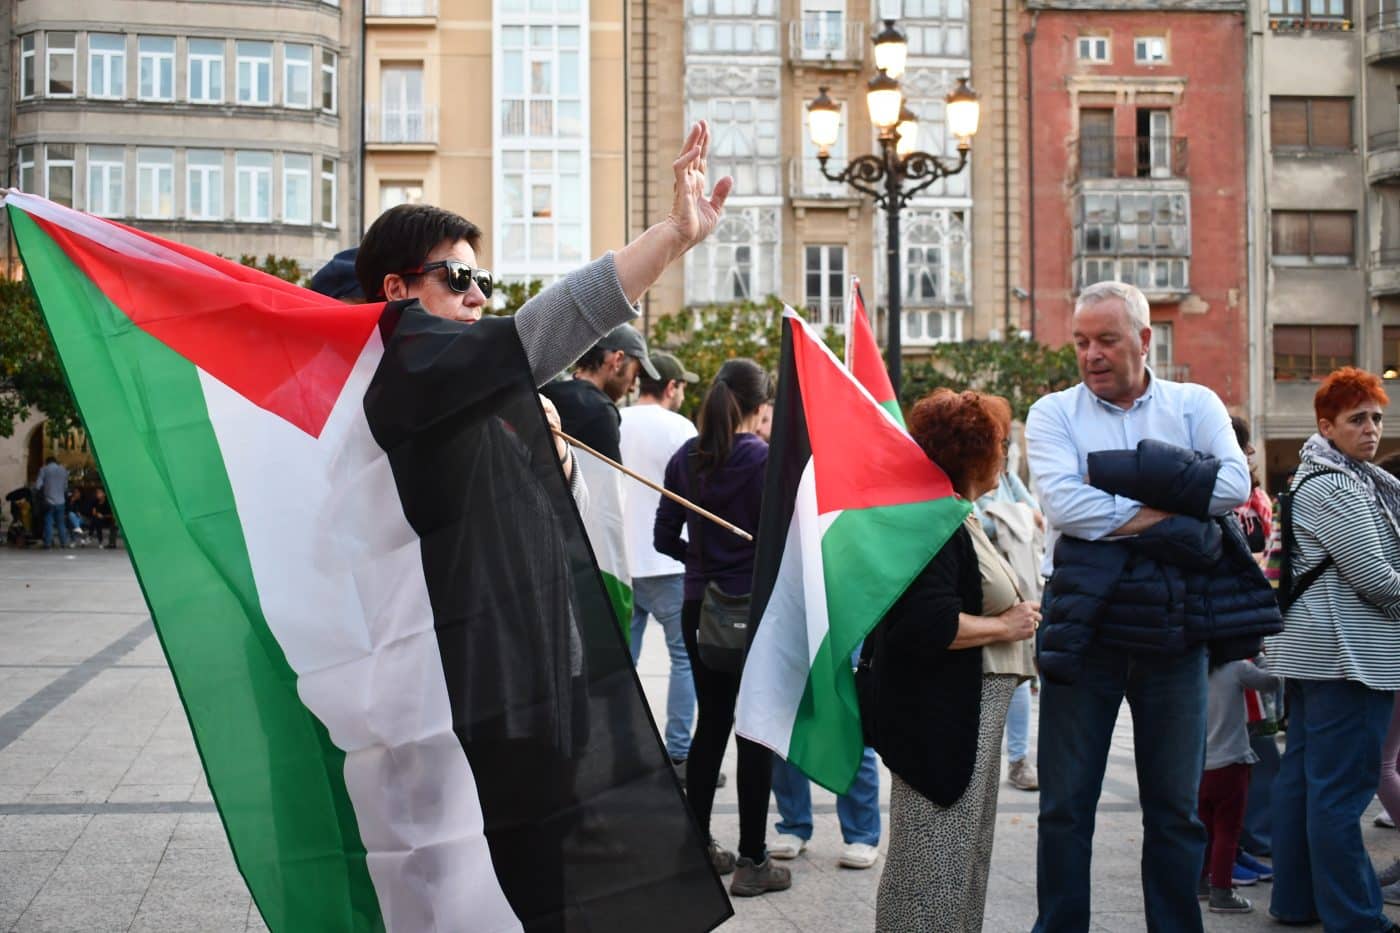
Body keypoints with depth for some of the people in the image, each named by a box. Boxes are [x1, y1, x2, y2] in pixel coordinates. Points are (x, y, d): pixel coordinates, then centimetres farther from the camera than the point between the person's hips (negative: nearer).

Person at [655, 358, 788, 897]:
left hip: (700, 607, 6)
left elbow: (665, 538, 7)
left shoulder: (686, 458, 4)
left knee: (711, 721, 15)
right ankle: (751, 861, 5)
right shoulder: (764, 458, -12)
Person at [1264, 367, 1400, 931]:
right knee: (1341, 789, -8)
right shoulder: (1335, 486, -14)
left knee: (1301, 775, 12)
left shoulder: (1315, 479, 18)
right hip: (1348, 651, -11)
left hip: (1312, 648, 11)